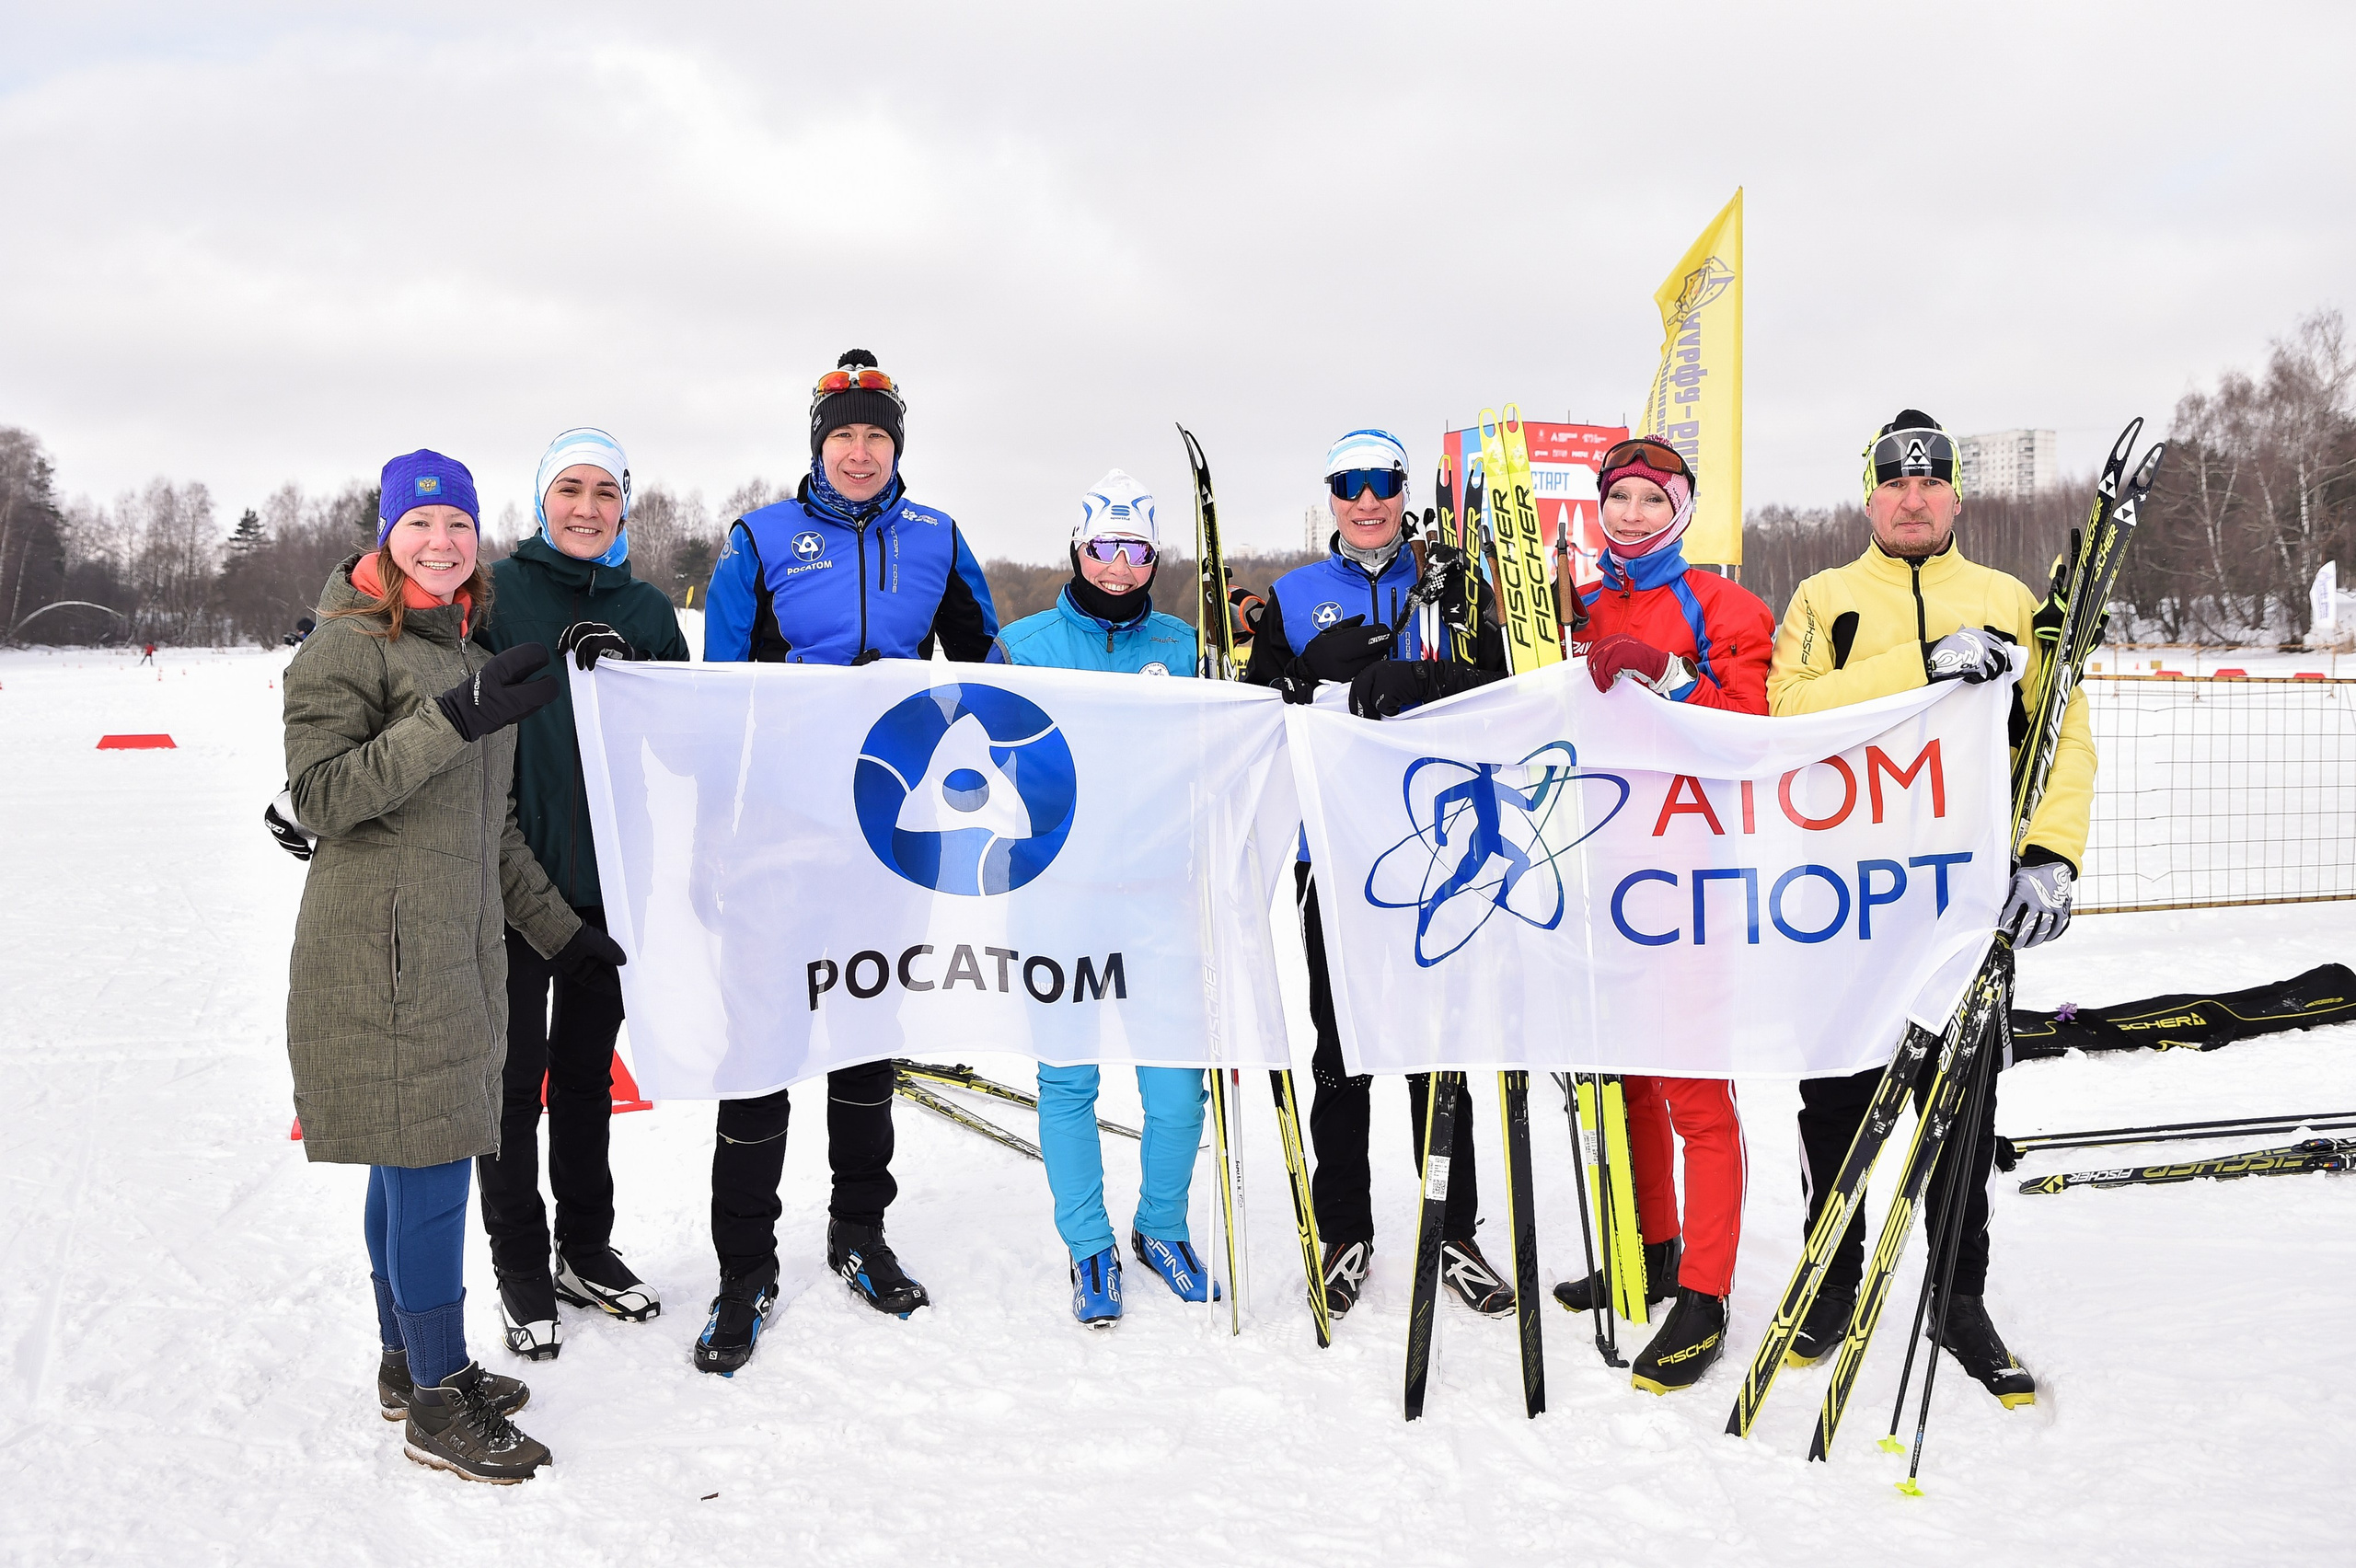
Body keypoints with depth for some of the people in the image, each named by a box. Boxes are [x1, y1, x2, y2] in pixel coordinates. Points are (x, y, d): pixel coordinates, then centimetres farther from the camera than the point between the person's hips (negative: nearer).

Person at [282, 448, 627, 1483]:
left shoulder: (464, 652, 18)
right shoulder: (349, 644, -8)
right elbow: (320, 796, -18)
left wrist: (556, 926, 22)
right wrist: (453, 722, -24)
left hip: (456, 947, 8)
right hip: (382, 948, -8)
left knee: (412, 1159, 15)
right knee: (427, 1160, -7)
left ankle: (409, 1361, 26)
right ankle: (438, 1405, 2)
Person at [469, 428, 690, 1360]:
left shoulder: (647, 611, 7)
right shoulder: (497, 595, -6)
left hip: (612, 877, 4)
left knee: (589, 1069, 16)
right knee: (515, 1076, 4)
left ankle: (586, 1249, 30)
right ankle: (521, 1270, 18)